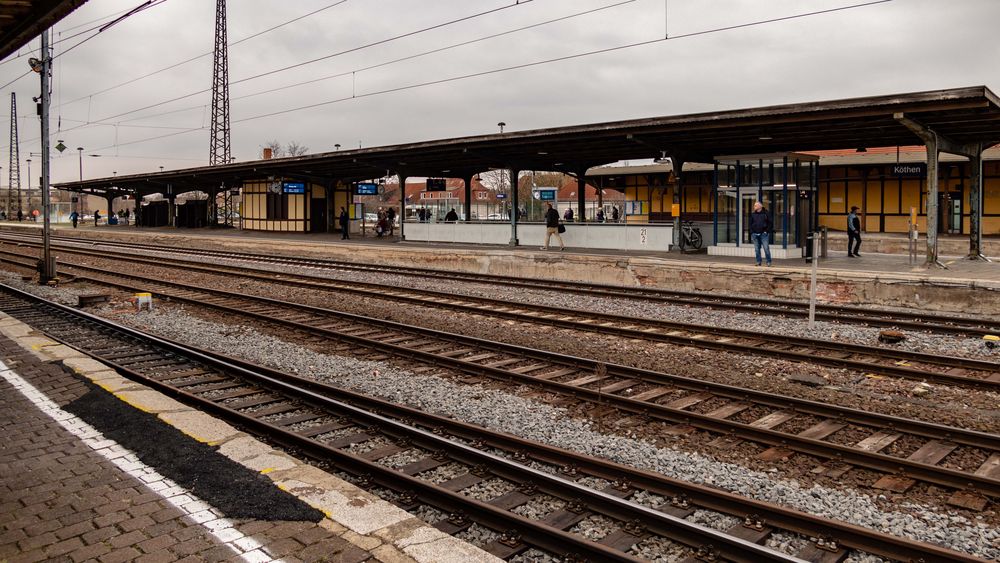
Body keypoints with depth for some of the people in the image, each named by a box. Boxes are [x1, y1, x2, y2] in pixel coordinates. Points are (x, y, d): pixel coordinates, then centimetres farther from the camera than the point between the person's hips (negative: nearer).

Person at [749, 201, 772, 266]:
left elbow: (769, 223, 3)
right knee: (757, 249, 4)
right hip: (755, 234, 3)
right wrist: (751, 233, 4)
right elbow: (750, 224, 13)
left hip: (763, 234, -3)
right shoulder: (753, 214, 11)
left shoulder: (765, 213, 2)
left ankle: (769, 262, 1)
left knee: (766, 248, -6)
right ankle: (758, 262, 11)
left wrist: (767, 231, -6)